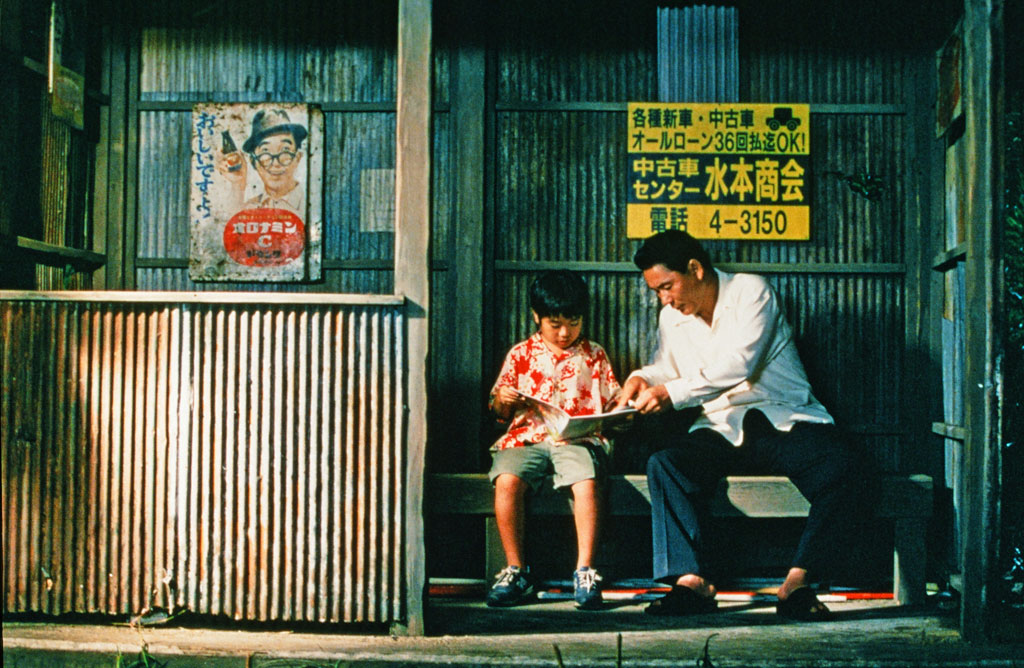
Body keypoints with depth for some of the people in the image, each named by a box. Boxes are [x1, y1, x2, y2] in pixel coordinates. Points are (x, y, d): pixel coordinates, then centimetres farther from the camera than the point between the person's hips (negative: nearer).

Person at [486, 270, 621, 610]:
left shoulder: (594, 356, 16)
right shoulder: (520, 355, 15)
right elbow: (500, 411, 17)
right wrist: (503, 401, -5)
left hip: (578, 439, 0)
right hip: (526, 437, 1)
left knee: (587, 483, -34)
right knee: (506, 480, -31)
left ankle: (584, 571, -23)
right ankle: (515, 570, -17)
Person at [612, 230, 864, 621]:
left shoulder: (751, 291, -6)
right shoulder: (672, 318, 13)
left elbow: (738, 365, -19)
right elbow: (666, 369, 21)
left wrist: (673, 393, -25)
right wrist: (642, 379, -3)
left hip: (784, 420, -3)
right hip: (722, 429, 4)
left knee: (839, 469, -32)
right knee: (663, 464, -26)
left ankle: (797, 582, -26)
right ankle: (692, 580, -33)